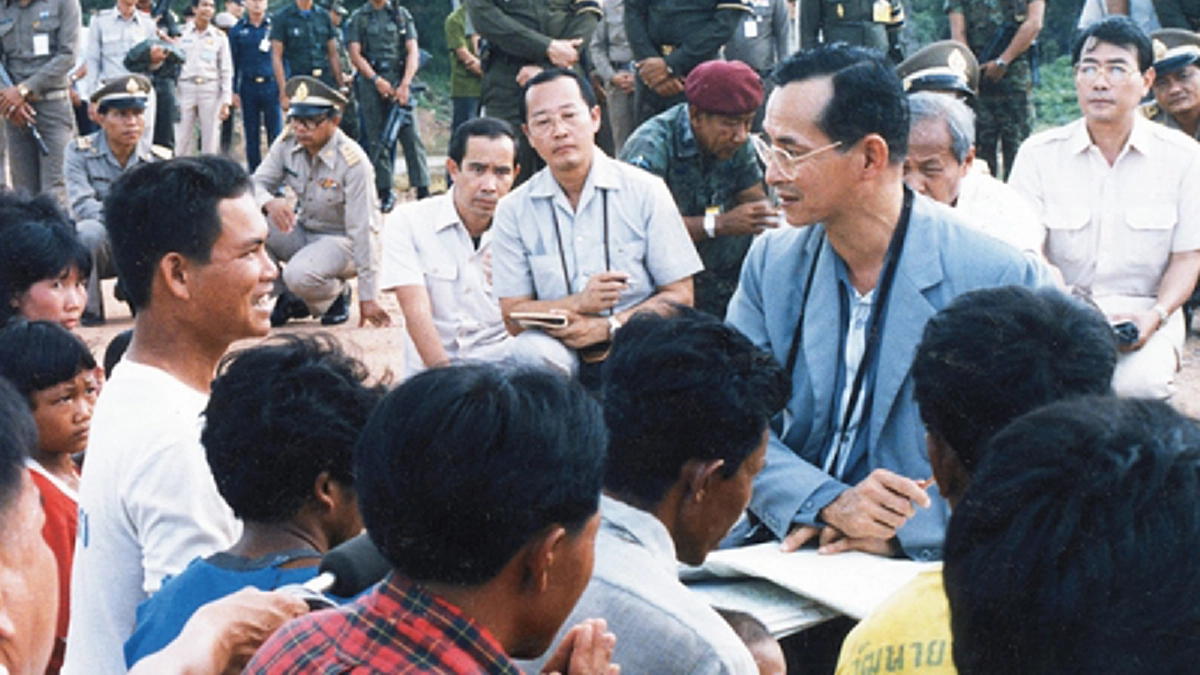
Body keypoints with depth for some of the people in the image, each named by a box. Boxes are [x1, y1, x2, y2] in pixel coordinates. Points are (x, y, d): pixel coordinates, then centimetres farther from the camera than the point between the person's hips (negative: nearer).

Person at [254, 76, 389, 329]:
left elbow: (362, 230, -24)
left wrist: (368, 298, -24)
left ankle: (338, 294, 2)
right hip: (303, 231, 6)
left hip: (342, 241, -6)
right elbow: (256, 184, -3)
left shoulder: (353, 162, -25)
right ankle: (288, 298, 0)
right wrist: (269, 203, -32)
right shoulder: (287, 144, -8)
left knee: (299, 275, -35)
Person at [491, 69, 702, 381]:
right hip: (562, 351, 1)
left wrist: (607, 326, -15)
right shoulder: (514, 211, 5)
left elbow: (680, 297, 0)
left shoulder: (644, 191, 2)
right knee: (530, 350, -33)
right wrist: (579, 303, -16)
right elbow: (513, 316, 2)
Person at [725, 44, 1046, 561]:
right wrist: (828, 503, -18)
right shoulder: (771, 262, 5)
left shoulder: (1000, 281, -9)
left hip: (921, 568, -4)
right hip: (781, 544, 5)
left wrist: (905, 528, -19)